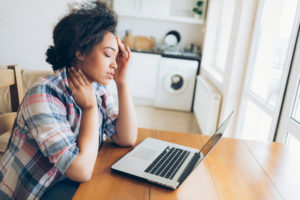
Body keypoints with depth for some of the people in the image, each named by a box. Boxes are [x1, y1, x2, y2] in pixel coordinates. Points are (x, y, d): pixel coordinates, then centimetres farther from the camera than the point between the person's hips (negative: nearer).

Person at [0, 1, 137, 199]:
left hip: (70, 181, 7)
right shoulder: (45, 96, -26)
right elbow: (81, 170, -30)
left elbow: (127, 139, -9)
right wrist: (90, 107, -23)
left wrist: (122, 82, -13)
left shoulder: (98, 90, -3)